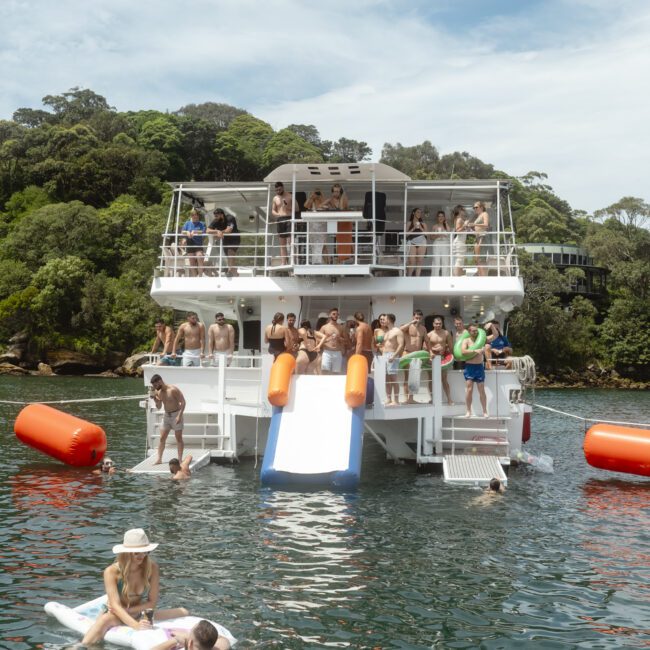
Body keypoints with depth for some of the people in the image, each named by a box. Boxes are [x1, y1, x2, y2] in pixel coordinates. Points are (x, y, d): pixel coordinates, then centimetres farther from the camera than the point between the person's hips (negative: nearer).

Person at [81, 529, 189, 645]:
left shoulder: (152, 568, -12)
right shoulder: (111, 572, -20)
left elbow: (152, 603, -9)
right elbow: (115, 606, -29)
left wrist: (127, 610, -22)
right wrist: (135, 625, -44)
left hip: (140, 615, 2)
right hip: (116, 617, -2)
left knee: (183, 612, -13)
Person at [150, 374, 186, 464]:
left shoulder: (173, 390, -19)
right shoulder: (159, 392, 2)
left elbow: (183, 402, -17)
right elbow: (159, 407, 11)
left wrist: (179, 415, -24)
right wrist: (154, 398, -8)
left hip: (176, 414, -7)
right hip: (166, 415, 7)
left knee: (178, 438, -1)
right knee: (162, 438, 4)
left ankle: (180, 459, 2)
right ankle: (159, 459, 8)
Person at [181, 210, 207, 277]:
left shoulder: (201, 224, 7)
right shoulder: (187, 223, 13)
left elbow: (203, 232, -9)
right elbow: (183, 231, 4)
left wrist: (194, 232, -22)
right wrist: (187, 232, -18)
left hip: (199, 244, -3)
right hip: (190, 245, 3)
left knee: (199, 258, -21)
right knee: (192, 262, 2)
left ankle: (200, 275, -15)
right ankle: (194, 276, 9)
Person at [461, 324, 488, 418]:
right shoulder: (466, 341, -1)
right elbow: (463, 351, -19)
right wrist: (475, 351, -27)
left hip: (479, 367, 2)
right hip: (469, 367, -2)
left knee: (482, 390, 5)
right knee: (469, 390, -4)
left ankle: (485, 411, 9)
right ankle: (468, 411, 4)